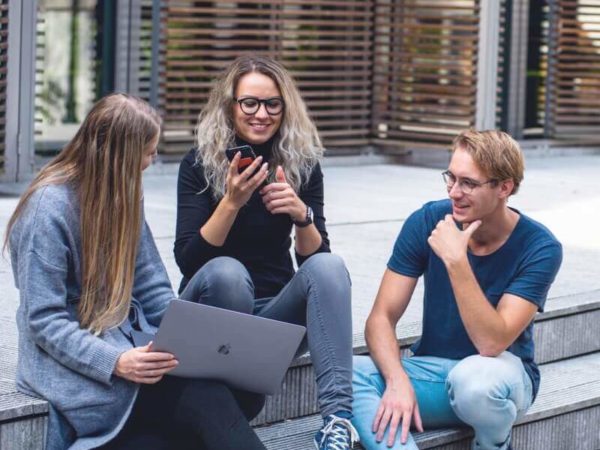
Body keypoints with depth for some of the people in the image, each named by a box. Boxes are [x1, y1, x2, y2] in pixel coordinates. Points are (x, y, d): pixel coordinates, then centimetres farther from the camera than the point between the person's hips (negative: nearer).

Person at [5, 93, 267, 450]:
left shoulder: (123, 196, 10)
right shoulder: (50, 209, -14)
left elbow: (152, 288, 10)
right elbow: (44, 321, -18)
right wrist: (116, 362, -32)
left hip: (130, 340, 8)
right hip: (74, 358, -8)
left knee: (244, 392, -20)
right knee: (203, 397, -31)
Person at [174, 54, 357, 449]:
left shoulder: (302, 165, 0)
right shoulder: (200, 163, -7)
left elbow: (313, 257, -3)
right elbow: (187, 260, -15)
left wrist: (301, 214, -24)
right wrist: (231, 202, -29)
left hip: (276, 310, 3)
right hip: (214, 307, -3)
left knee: (329, 265, -27)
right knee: (226, 271, -35)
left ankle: (338, 416, -39)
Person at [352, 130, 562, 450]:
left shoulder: (539, 248, -15)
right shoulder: (427, 222, -8)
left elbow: (491, 343, -25)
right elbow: (381, 317, -10)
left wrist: (456, 261, -32)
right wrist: (398, 380, -29)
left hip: (500, 372, -2)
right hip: (432, 369, 3)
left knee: (473, 377, -39)